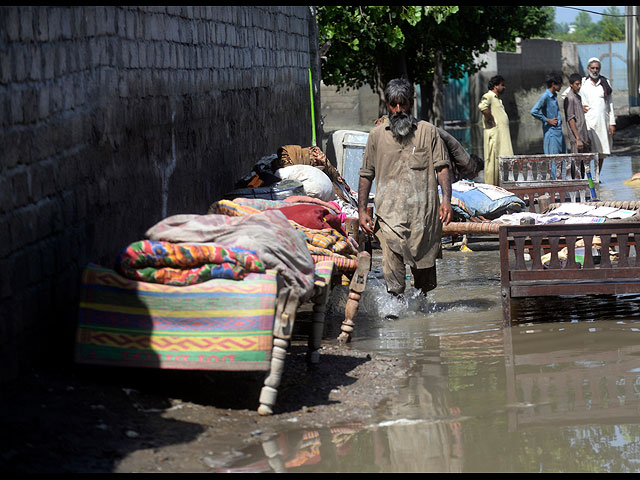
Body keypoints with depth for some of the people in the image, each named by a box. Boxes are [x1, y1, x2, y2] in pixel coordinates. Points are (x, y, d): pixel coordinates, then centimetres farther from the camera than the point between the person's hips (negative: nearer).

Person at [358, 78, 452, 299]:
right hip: (390, 213, 0)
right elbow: (366, 175, 13)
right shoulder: (377, 135, 11)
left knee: (424, 267, 7)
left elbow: (442, 167, 3)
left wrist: (446, 200, -12)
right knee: (392, 268, -14)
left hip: (423, 212, 0)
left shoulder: (428, 132, 8)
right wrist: (362, 210, 6)